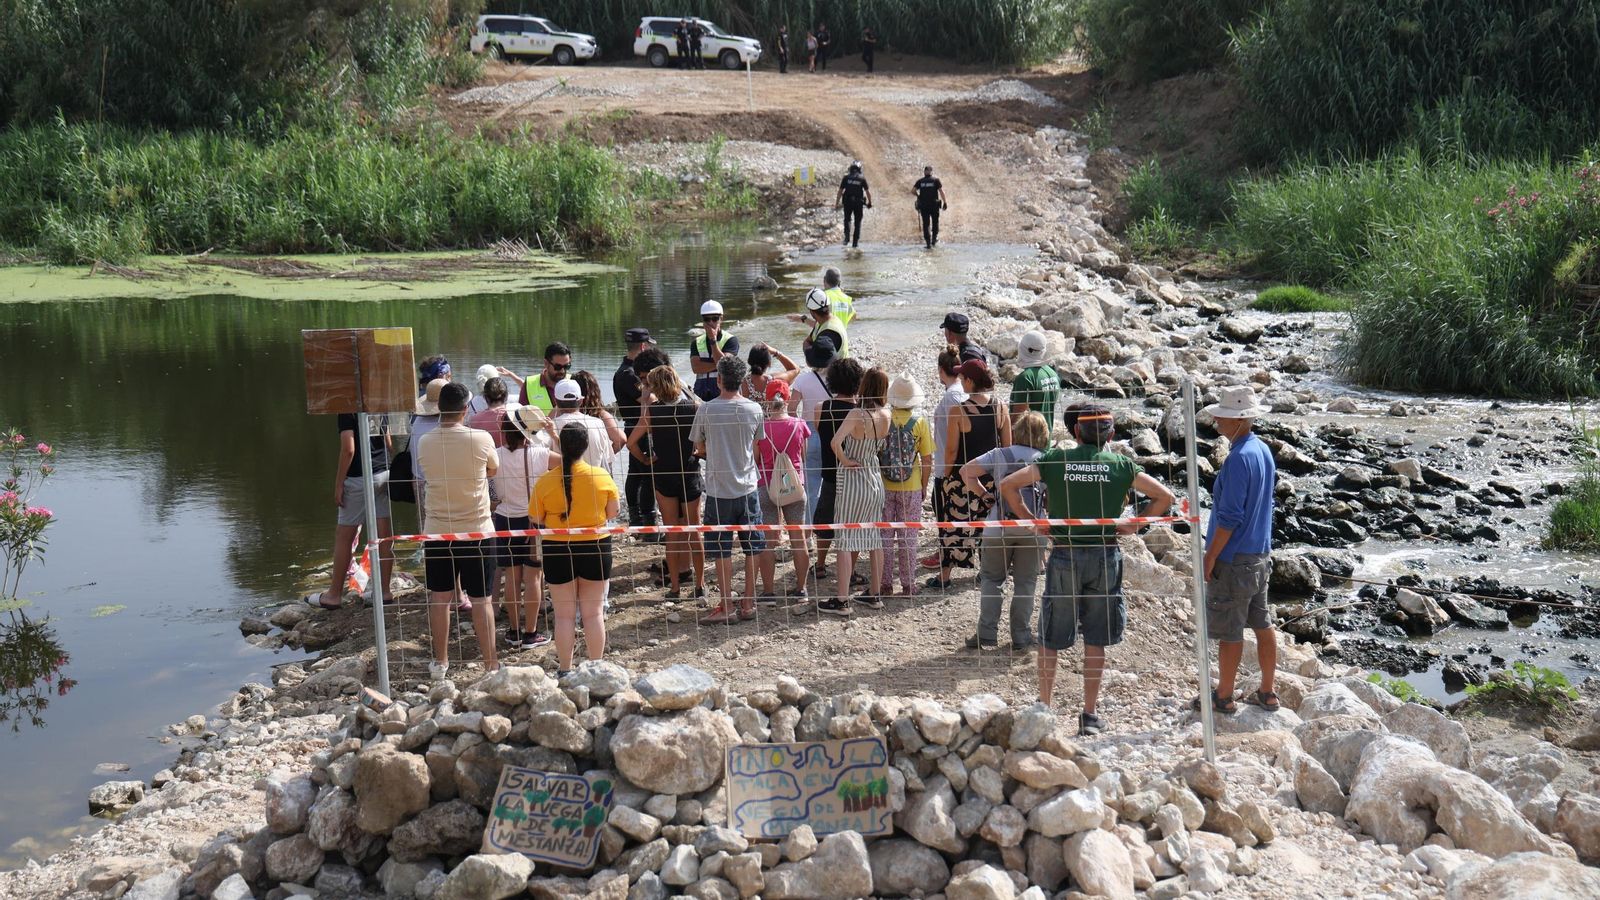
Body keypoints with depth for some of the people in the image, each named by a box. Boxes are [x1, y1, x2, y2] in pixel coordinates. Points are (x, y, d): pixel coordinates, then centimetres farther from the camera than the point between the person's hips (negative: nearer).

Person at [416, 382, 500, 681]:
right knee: (481, 600, 6)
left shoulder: (425, 443, -6)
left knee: (440, 598, 13)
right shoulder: (481, 440, -14)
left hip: (437, 532, 2)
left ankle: (440, 662, 23)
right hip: (477, 531, -2)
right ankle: (491, 664, 13)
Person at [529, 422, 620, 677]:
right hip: (595, 548, 1)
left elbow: (535, 518, -4)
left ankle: (564, 671, 15)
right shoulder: (602, 477, -10)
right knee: (594, 612, 11)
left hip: (557, 550, -1)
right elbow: (612, 513, 0)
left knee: (564, 614, 9)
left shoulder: (545, 481, -12)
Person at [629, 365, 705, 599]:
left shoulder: (653, 410, -9)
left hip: (663, 476, -1)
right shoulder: (692, 406, -5)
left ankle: (674, 586, 11)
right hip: (690, 473, 1)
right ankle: (700, 585, 15)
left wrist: (646, 459, 6)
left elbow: (631, 443, -9)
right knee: (694, 532, 11)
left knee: (671, 534, 8)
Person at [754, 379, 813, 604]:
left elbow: (755, 460, -5)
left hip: (767, 487, -2)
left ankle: (768, 591, 6)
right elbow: (803, 458, 6)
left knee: (767, 541, 4)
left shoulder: (761, 427, -12)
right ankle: (801, 589, 17)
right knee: (798, 538, 11)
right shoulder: (799, 425, -5)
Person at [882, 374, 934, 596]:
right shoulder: (920, 422, -8)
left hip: (884, 487, 0)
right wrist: (924, 486, 7)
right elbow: (927, 459, -5)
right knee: (908, 537, 9)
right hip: (911, 488, 0)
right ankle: (908, 585, 13)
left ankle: (885, 583, 12)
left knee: (885, 536, 9)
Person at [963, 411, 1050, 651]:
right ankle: (1021, 637, 12)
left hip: (998, 528, 0)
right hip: (1032, 530, 0)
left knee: (991, 579, 12)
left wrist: (983, 493, 12)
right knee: (1026, 582, 10)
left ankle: (987, 635, 7)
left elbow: (966, 471, 3)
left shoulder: (999, 455, 4)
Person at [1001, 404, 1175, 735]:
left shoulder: (1055, 459, 0)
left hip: (1064, 557, 0)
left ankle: (1044, 708, 20)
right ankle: (1090, 716, 13)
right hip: (1105, 557, 1)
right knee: (1095, 642, 10)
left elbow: (1008, 485, -4)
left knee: (1050, 640, 12)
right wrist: (1134, 525, 7)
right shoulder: (1121, 465, 1)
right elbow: (1164, 496, 1)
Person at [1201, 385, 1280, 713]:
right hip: (1260, 555, 9)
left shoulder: (1239, 458, -21)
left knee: (1229, 633, 3)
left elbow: (1229, 517, -22)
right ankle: (1268, 692, 25)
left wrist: (1210, 558, -15)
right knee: (1263, 626, 16)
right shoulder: (1264, 451, 7)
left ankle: (1224, 698, 13)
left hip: (1233, 561, -9)